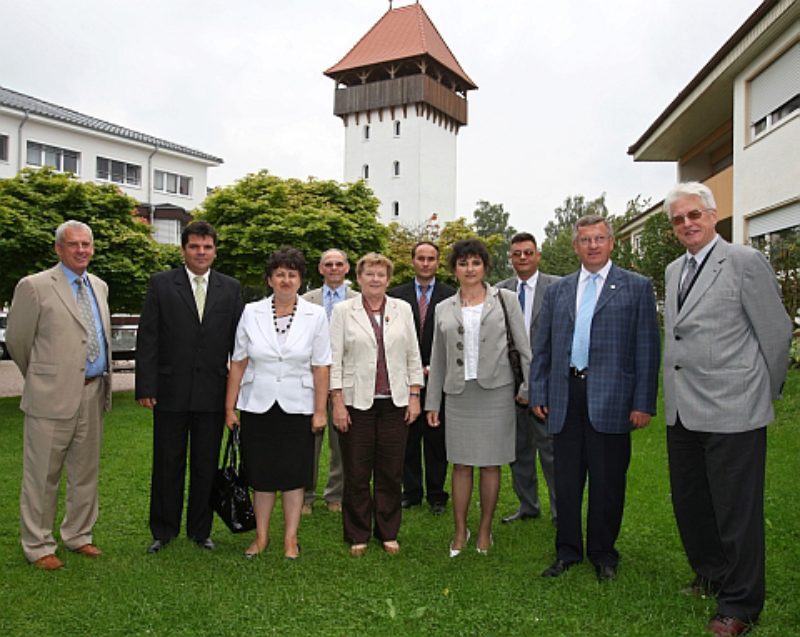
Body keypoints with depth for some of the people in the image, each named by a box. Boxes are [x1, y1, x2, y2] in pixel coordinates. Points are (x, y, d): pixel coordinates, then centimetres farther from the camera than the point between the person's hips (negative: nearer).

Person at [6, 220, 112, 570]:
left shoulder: (100, 287, 12)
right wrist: (41, 378, 10)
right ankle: (38, 546, 20)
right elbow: (17, 340, -1)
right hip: (52, 396, -6)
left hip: (93, 394, 6)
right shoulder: (35, 286, -7)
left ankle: (78, 535, 31)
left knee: (85, 473, 15)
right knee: (42, 476, 5)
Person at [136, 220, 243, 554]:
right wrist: (145, 387, -7)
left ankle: (200, 530, 26)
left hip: (213, 393, 1)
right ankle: (163, 530, 26)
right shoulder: (161, 284, 2)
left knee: (206, 466, 11)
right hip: (170, 391, -1)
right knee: (167, 464, 10)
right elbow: (147, 338, -2)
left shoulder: (231, 288, 6)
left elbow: (237, 342, 5)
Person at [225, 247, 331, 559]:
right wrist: (230, 407, 2)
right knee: (261, 475, 10)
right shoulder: (251, 313, -1)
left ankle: (291, 539, 21)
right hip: (258, 405, 1)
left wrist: (320, 410, -5)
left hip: (297, 407, -1)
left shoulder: (315, 315, -3)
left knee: (294, 475, 7)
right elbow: (238, 363, 2)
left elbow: (321, 367, -3)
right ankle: (261, 536, 27)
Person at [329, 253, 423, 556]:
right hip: (356, 402, -2)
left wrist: (414, 397, 4)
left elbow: (413, 356, 9)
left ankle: (388, 533, 24)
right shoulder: (343, 310, 1)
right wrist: (337, 403, -7)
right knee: (357, 473, 5)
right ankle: (358, 536, 21)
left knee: (391, 472, 8)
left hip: (395, 402, 2)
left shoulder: (403, 309, 8)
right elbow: (334, 359, -1)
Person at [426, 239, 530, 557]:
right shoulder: (443, 309, 9)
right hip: (459, 393, 2)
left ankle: (485, 530, 22)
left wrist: (529, 385, -5)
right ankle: (460, 531, 21)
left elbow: (523, 345, 1)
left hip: (495, 391, -2)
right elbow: (437, 359, 11)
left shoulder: (505, 299, 2)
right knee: (461, 465, 7)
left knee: (490, 464, 7)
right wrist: (432, 403, 10)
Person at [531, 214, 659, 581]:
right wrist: (538, 394, 6)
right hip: (565, 398, 3)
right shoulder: (557, 291, 13)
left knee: (607, 481, 7)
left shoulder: (636, 287, 4)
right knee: (566, 479, 10)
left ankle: (603, 554, 26)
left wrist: (644, 403, -7)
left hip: (610, 399, -3)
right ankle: (567, 551, 27)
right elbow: (542, 348, 13)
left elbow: (647, 348, -1)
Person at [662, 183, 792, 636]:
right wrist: (675, 395, 17)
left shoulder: (745, 262, -10)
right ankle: (711, 578, 40)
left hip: (731, 412, -7)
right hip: (682, 412, 7)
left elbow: (777, 333, -6)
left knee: (737, 512, 5)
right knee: (690, 505, 18)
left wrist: (766, 393, 4)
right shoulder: (674, 271, 13)